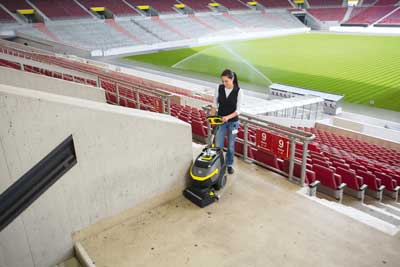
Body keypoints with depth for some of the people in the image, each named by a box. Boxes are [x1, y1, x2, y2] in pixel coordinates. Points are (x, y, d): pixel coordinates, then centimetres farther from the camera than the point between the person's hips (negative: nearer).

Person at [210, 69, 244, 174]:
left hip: (233, 122, -1)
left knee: (231, 145, 11)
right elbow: (214, 105, 2)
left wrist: (228, 117, -29)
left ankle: (229, 164, 30)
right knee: (218, 145, 1)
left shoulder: (239, 91, -15)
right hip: (220, 121, 2)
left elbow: (238, 110, -15)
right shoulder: (219, 88, -7)